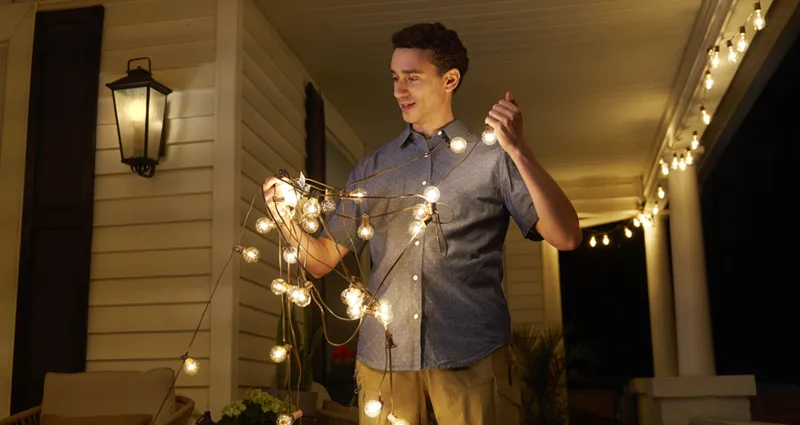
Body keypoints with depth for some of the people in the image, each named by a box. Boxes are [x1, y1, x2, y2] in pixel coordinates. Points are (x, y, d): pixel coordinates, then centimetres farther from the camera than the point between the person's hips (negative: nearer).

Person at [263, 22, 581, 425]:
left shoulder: (492, 158, 4)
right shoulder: (372, 168, 14)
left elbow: (566, 237, -6)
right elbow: (322, 261, 13)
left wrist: (519, 150, -14)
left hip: (472, 357, -2)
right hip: (382, 357, 3)